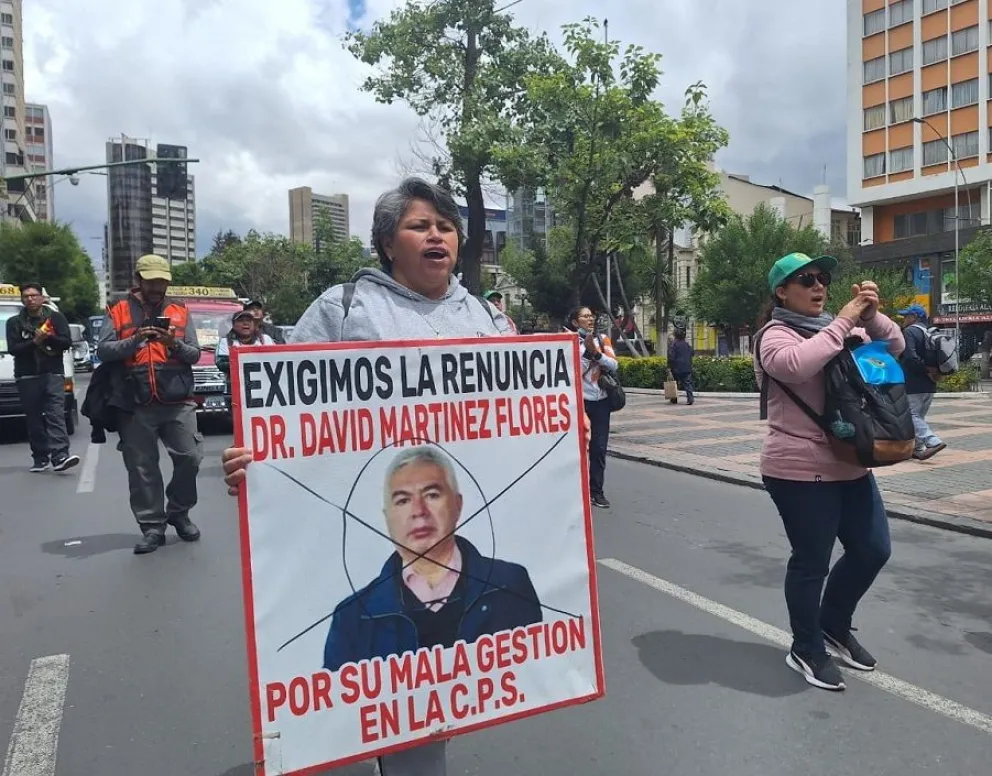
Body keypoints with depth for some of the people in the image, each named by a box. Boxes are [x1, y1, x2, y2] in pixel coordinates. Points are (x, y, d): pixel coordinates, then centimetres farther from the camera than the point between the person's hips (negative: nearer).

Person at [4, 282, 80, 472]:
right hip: (27, 377, 1)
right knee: (34, 419, 3)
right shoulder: (15, 322, 9)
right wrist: (35, 342, -17)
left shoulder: (56, 318, 9)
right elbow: (13, 348, -1)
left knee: (56, 414, -12)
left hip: (53, 374, -1)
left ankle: (60, 455, -21)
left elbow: (67, 342, 0)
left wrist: (49, 337, -17)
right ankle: (40, 458, 9)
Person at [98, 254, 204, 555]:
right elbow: (103, 350, -2)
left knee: (190, 458, -4)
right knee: (142, 468, 2)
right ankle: (152, 527, 12)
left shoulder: (180, 311, 12)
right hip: (136, 405, -1)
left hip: (178, 402, 1)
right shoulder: (119, 311, 8)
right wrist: (134, 341, -17)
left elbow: (195, 354, 6)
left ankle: (178, 513, 19)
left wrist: (175, 344, -14)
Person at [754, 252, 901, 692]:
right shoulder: (776, 335, -10)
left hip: (849, 465, 8)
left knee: (873, 550, 15)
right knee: (812, 561, 3)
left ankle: (834, 625, 37)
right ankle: (806, 651, 24)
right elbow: (797, 364, -31)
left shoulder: (837, 326, 13)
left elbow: (894, 346, 13)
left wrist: (870, 315, -6)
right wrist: (845, 321, -22)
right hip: (801, 470, -8)